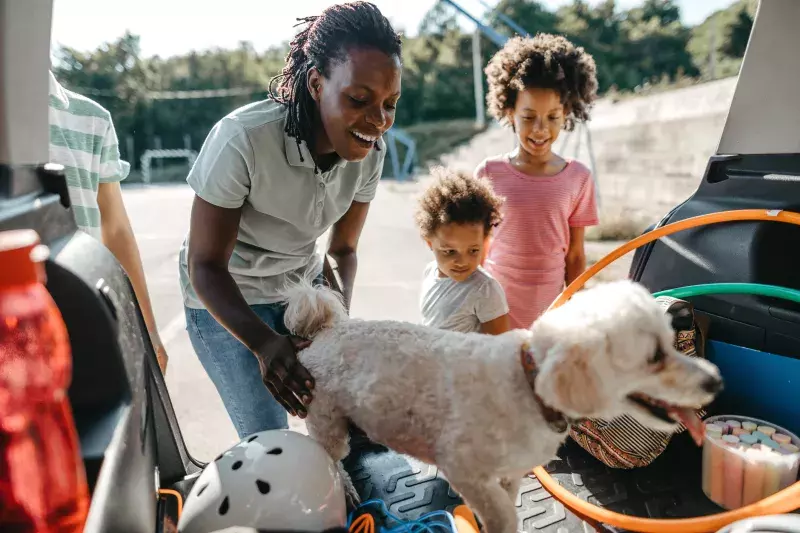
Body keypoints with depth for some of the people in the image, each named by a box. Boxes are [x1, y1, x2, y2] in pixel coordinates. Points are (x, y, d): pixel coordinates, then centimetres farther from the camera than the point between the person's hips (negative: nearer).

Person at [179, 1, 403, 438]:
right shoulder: (242, 139, -30)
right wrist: (265, 343, -37)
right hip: (225, 297, -4)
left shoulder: (370, 149, -14)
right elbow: (205, 264, -22)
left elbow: (342, 250, -3)